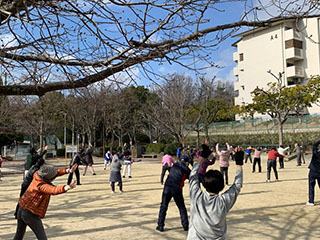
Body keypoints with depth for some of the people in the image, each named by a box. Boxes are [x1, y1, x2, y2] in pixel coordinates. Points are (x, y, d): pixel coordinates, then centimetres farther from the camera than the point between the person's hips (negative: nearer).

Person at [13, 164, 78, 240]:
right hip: (31, 215, -9)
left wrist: (68, 170, -6)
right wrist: (67, 187, -65)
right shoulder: (42, 185, -27)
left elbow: (56, 172, 2)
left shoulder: (37, 176, -5)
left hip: (21, 210, 9)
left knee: (19, 233, 29)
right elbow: (54, 190, -48)